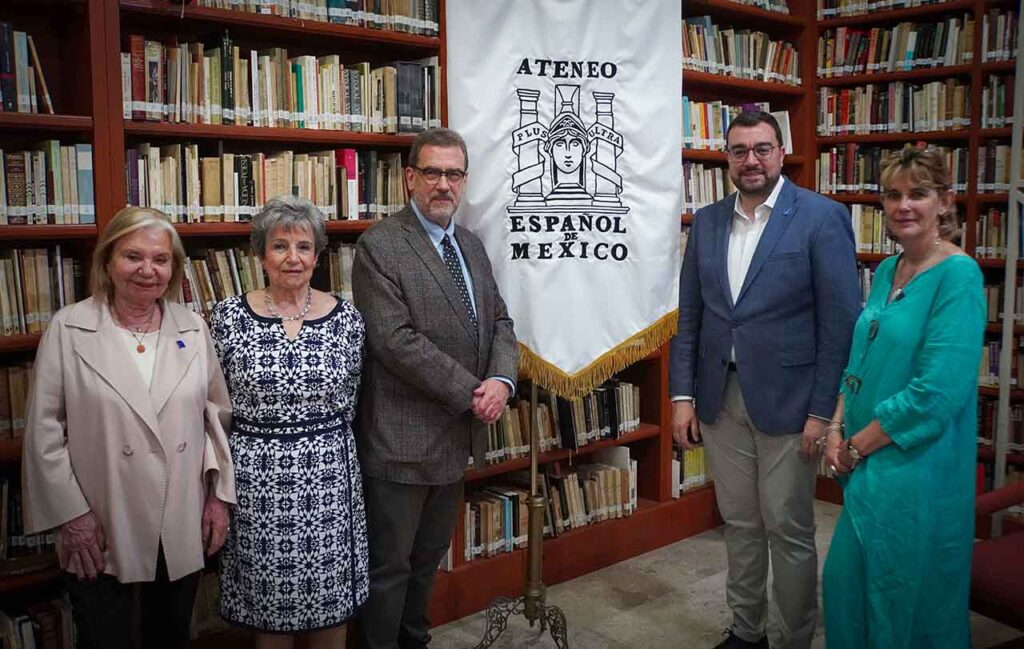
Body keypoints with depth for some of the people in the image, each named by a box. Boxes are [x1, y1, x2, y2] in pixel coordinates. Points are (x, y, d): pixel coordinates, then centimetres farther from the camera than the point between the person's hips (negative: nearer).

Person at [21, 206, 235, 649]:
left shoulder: (193, 328, 2)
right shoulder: (68, 329, -6)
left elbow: (218, 414, 7)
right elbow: (44, 429, -5)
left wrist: (219, 494, 2)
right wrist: (71, 513, -8)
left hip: (183, 529, 3)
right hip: (100, 531, -2)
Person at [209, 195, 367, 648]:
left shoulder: (345, 317, -1)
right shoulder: (229, 317, -4)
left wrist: (322, 447, 10)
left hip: (327, 480, 1)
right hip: (256, 481, -1)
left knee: (331, 602, 12)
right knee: (267, 601, 12)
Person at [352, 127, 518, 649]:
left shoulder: (471, 246, 12)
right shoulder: (379, 246, -12)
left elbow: (498, 321, 11)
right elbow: (395, 340, -20)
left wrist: (502, 380, -9)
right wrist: (470, 392, -17)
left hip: (456, 433, 7)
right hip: (402, 439, -7)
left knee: (429, 558, 21)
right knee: (389, 565, 6)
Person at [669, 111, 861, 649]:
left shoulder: (822, 218, -7)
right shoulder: (706, 222, 7)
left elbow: (841, 320, -9)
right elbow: (689, 315, 8)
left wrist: (823, 411, -12)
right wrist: (683, 396, 3)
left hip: (787, 399, -4)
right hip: (720, 399, 5)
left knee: (788, 532, 6)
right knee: (739, 523, 16)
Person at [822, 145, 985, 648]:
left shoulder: (958, 276, -16)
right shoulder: (886, 271, 8)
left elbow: (938, 392, -22)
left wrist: (858, 446, -14)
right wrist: (837, 429, 1)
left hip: (918, 466, -7)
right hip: (869, 463, 7)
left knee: (908, 605, 9)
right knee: (845, 580, 18)